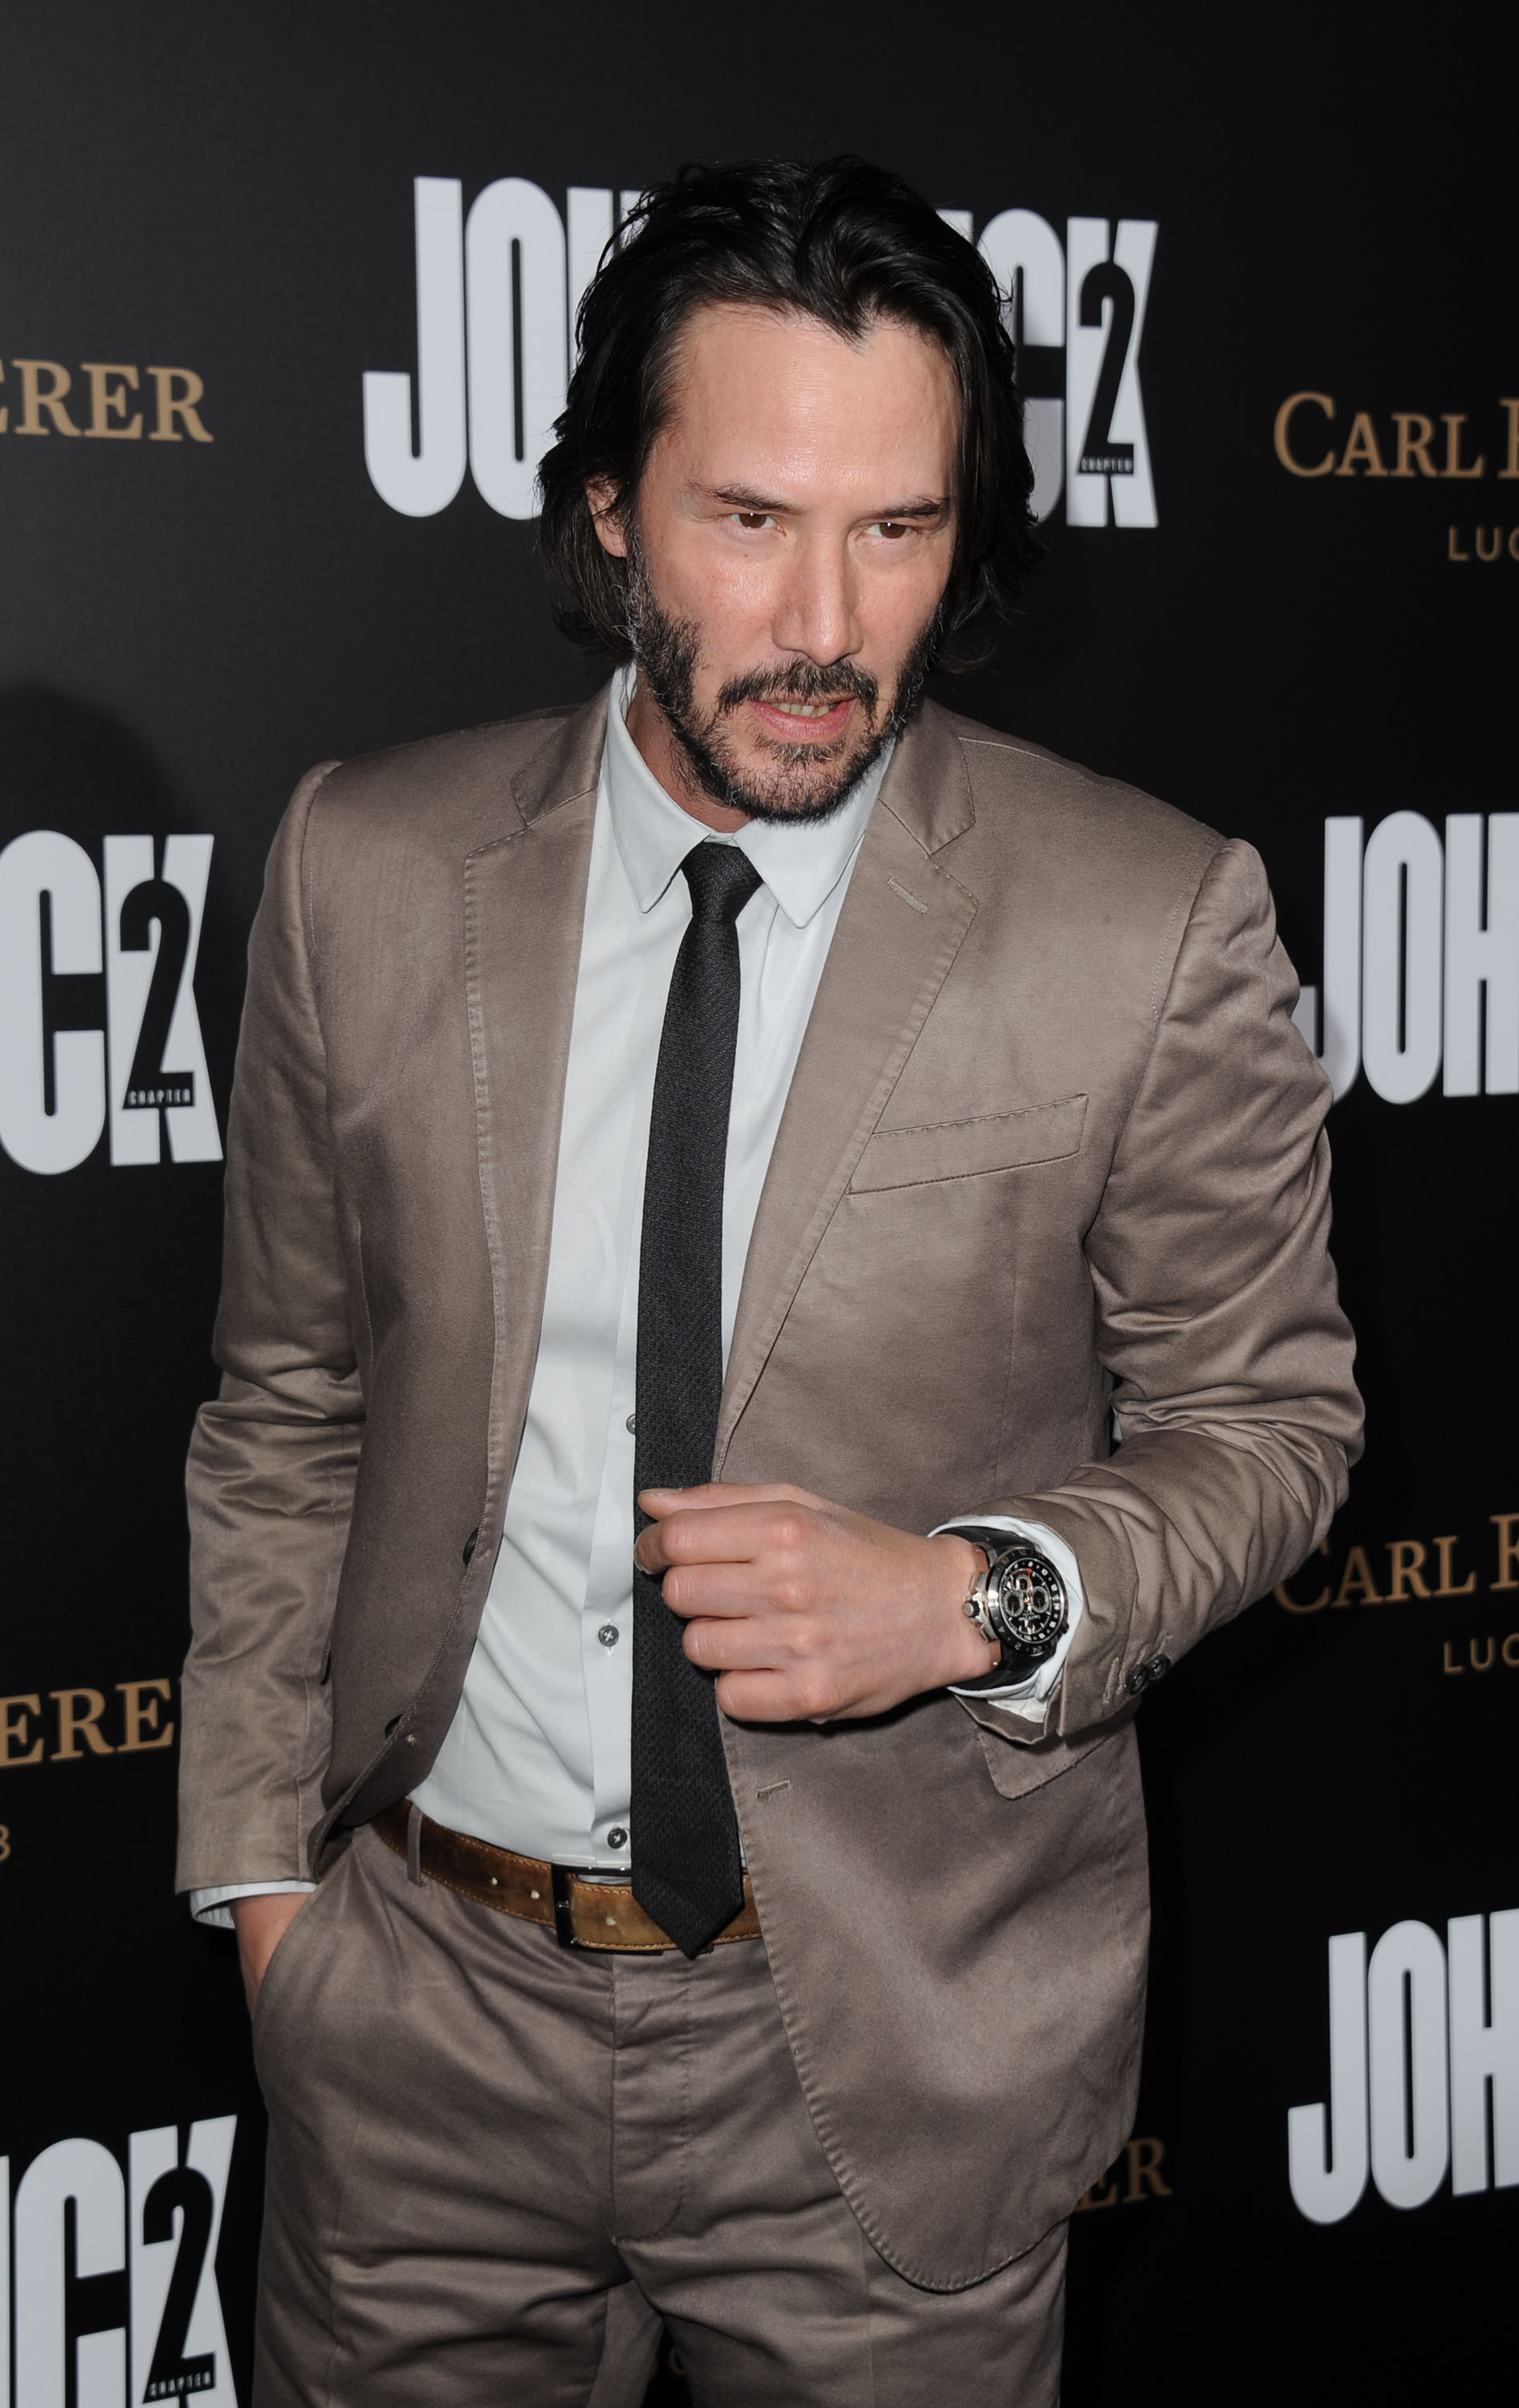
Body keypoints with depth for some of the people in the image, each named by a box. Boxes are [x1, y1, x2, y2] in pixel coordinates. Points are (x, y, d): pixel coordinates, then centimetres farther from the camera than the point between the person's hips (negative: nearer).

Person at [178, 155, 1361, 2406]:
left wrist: (982, 1599, -18)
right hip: (422, 2011, 2)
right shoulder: (365, 869, -3)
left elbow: (1262, 1418, -1)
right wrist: (263, 1862, 6)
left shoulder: (1155, 927, -12)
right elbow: (286, 1416, 6)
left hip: (896, 2048, -2)